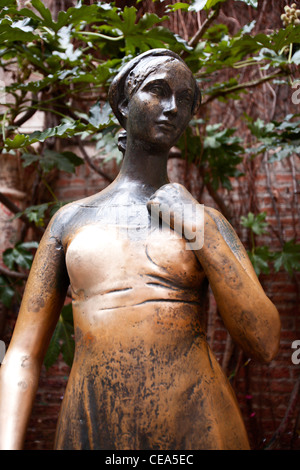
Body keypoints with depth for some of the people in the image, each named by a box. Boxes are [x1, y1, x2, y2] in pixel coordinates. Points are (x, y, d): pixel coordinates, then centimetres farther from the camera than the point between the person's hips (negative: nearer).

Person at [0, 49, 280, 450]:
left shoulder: (207, 222, 9)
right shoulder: (71, 220, 12)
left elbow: (265, 345, -3)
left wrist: (196, 229, -8)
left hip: (199, 434, 0)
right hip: (91, 436, 1)